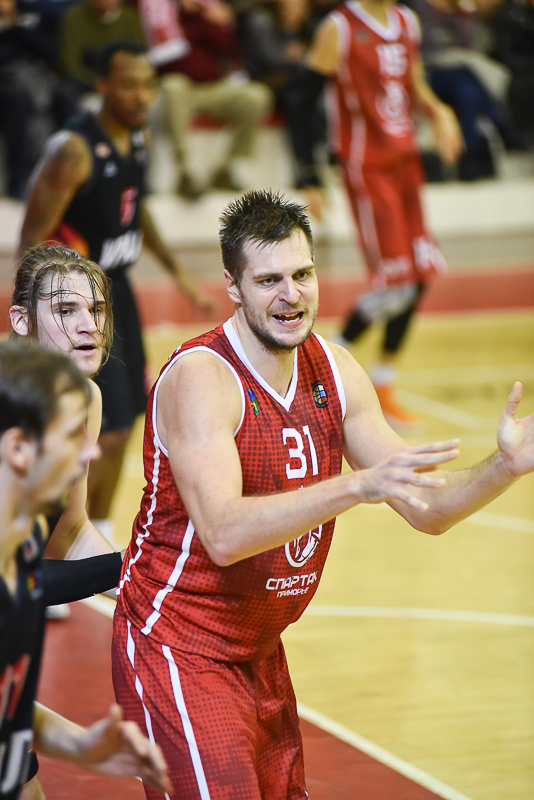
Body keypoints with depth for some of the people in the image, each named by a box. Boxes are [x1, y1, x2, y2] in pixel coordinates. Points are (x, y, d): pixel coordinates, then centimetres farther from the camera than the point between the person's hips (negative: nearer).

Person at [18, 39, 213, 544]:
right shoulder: (75, 150, -23)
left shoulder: (137, 138, 2)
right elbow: (33, 240, -22)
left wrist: (175, 270, 21)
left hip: (115, 288, 9)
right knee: (106, 433, -11)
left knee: (124, 424, 16)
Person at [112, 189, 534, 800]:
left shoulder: (335, 372, 1)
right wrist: (359, 484, -43)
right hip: (176, 651, -8)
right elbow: (223, 535, -34)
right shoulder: (199, 378, -21)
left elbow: (426, 510, 4)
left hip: (259, 653, 8)